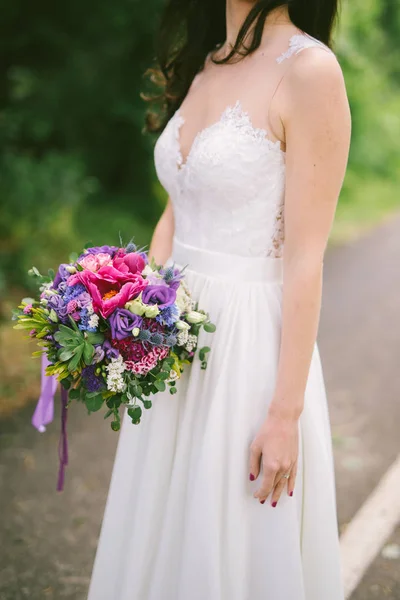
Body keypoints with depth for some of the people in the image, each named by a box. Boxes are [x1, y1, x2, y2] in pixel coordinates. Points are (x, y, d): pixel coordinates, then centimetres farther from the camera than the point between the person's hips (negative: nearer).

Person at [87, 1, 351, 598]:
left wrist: (285, 414, -16)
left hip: (249, 343, -7)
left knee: (237, 549, 7)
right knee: (166, 531, 18)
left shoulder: (308, 69, -14)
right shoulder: (201, 64, 10)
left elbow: (305, 260, -16)